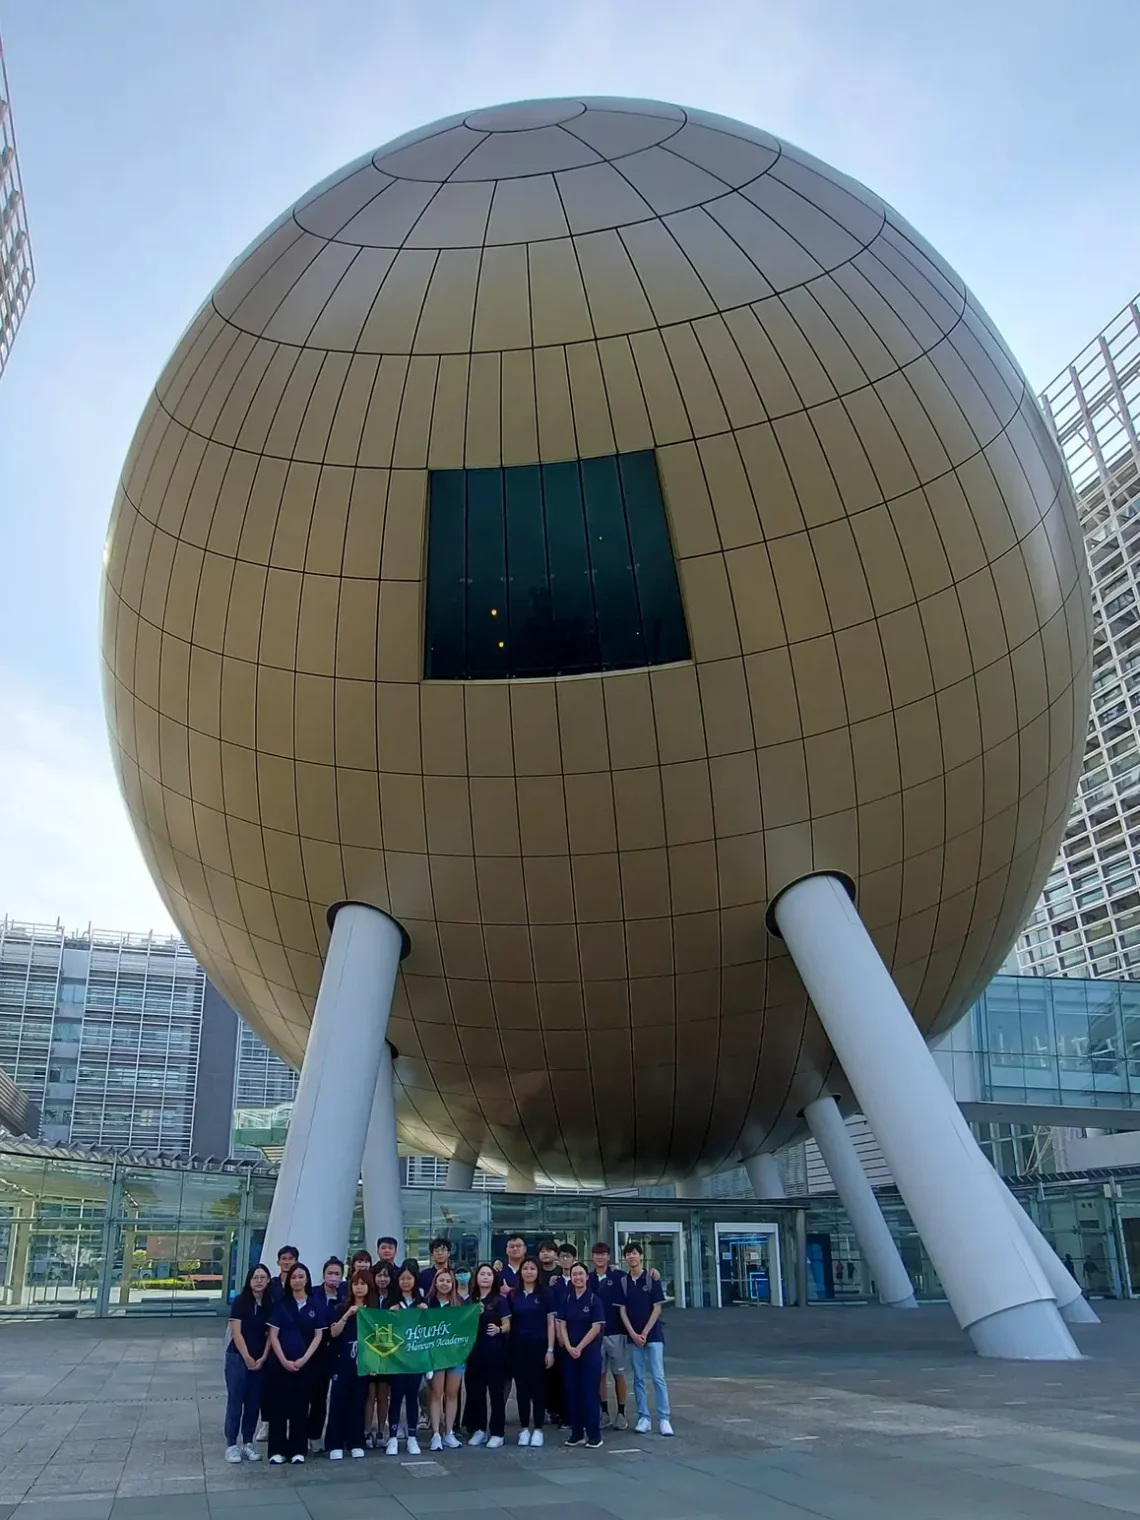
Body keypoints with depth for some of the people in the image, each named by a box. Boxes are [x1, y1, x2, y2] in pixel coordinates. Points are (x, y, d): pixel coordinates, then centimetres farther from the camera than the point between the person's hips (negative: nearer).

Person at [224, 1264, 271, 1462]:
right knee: (235, 1401, -2)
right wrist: (247, 1358, -11)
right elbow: (236, 1333, -10)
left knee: (254, 1403, 7)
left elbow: (271, 1334, 5)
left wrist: (262, 1358, -5)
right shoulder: (240, 1301, -7)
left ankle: (248, 1444, 15)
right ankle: (231, 1445, 4)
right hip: (238, 1357, -4)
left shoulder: (270, 1304, 4)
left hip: (260, 1360, 4)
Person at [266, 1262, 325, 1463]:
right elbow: (273, 1335, -1)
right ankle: (277, 1450, 8)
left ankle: (298, 1450, 12)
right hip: (281, 1362, 0)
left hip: (305, 1363, 0)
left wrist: (304, 1359, -8)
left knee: (300, 1405, 4)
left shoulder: (315, 1305, 4)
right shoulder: (281, 1304, 2)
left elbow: (318, 1336, 3)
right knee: (278, 1404, 0)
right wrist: (284, 1360, -11)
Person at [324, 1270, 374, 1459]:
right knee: (338, 1401, -4)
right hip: (343, 1362, -1)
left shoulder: (374, 1310, 6)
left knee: (358, 1401, 2)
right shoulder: (343, 1308, 5)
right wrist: (347, 1315, -19)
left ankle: (356, 1443, 11)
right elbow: (334, 1332, -6)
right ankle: (335, 1445, 1)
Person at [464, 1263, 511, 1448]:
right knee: (475, 1391, 7)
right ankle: (478, 1430, 19)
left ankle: (497, 1433, 5)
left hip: (495, 1352, -4)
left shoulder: (500, 1300, -2)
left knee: (496, 1391, -1)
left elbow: (508, 1325, -7)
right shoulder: (470, 1300, 10)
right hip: (474, 1351, 4)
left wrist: (498, 1329, -27)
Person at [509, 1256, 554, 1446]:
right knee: (522, 1388, 6)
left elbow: (550, 1323, -1)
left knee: (538, 1387, 2)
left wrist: (550, 1350, -7)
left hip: (539, 1346, -2)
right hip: (518, 1347, 2)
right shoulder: (512, 1295, 5)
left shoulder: (545, 1294, 0)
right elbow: (507, 1322, 8)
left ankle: (538, 1429, 11)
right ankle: (524, 1428, 16)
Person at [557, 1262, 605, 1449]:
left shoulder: (594, 1300, -5)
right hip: (569, 1353, 4)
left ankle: (594, 1434, 3)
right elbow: (562, 1325, 3)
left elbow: (596, 1328, -10)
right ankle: (576, 1433, 14)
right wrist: (568, 1347, -11)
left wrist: (579, 1348, -14)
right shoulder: (566, 1300, 6)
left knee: (589, 1391, -4)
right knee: (572, 1392, 5)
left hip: (590, 1352, -4)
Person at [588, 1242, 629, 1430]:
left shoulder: (619, 1276, -4)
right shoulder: (588, 1278, 5)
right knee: (599, 1374, 7)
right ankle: (604, 1412, 18)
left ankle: (621, 1413, 14)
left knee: (618, 1373, 5)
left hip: (615, 1331, -3)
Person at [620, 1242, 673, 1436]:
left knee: (658, 1377, -6)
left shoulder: (652, 1279, -2)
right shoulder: (623, 1281, 4)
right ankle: (643, 1418, 11)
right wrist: (633, 1334, -8)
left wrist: (645, 1333, -11)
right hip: (633, 1336, 3)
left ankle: (663, 1419, -4)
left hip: (653, 1334, -2)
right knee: (638, 1379, 5)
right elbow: (622, 1310, 3)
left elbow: (657, 1309, -5)